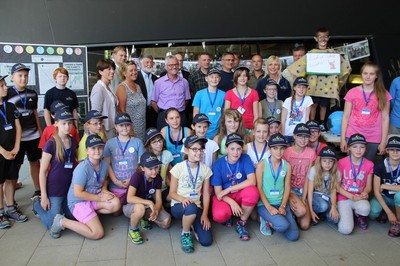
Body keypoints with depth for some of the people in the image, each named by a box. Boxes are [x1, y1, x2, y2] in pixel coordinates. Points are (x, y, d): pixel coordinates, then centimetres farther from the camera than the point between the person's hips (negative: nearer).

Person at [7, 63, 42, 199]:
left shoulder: (33, 94, 8)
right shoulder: (7, 94, -5)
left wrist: (40, 132, 13)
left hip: (34, 135, 4)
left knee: (36, 162, 12)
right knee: (15, 166, 2)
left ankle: (38, 191, 26)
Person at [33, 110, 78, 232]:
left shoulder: (74, 141, 1)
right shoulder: (51, 144, -16)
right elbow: (43, 171, -12)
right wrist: (43, 196, -12)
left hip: (70, 187, 6)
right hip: (54, 190, -5)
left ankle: (56, 206, 32)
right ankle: (37, 203, 25)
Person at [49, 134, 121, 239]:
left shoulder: (104, 164, -3)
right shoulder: (83, 168, -24)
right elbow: (78, 193, -22)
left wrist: (104, 190, -5)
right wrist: (100, 198, -18)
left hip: (94, 197, 7)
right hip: (79, 201, -6)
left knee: (116, 204, -21)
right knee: (98, 233, -15)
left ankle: (91, 213, 2)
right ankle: (62, 222, -1)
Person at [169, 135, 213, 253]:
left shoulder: (205, 169, -1)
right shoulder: (178, 168, -9)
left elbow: (206, 194, 2)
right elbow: (172, 193, -5)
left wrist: (205, 214, -8)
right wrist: (183, 199, -26)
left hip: (196, 207, 3)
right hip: (178, 205, -3)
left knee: (206, 241, -13)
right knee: (191, 208, -40)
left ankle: (191, 223, 20)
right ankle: (185, 234, -8)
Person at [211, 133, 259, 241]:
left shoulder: (245, 159, -10)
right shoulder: (218, 164, -13)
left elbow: (252, 181, -23)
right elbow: (218, 192, -12)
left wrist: (228, 189, -24)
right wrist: (232, 202, -30)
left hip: (240, 194, 1)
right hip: (224, 197, -1)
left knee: (252, 191, -33)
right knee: (219, 215, -33)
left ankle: (241, 223, -8)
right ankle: (228, 216, 9)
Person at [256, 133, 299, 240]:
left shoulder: (287, 166, 5)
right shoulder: (262, 164, -7)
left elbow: (287, 188, 5)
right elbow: (259, 188, -9)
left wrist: (283, 206, -8)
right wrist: (269, 207, -17)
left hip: (281, 203, 5)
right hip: (264, 204, -4)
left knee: (293, 236, -9)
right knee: (283, 225, -29)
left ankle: (271, 220, 15)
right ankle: (266, 220, 3)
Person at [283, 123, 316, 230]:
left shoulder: (311, 153, 1)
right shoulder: (287, 152, -11)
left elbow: (307, 176, -1)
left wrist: (303, 198, -8)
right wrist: (289, 197, -19)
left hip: (302, 190, 4)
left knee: (305, 225, -9)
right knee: (301, 210, -31)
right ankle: (289, 211, 1)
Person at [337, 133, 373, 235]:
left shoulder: (369, 164, -2)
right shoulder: (342, 162, -10)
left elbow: (368, 185, 6)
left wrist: (365, 193, -17)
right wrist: (352, 197, -17)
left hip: (359, 198, 2)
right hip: (344, 198, -2)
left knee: (365, 208, -36)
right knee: (346, 230, -21)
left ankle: (359, 216, 4)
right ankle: (347, 213, 15)